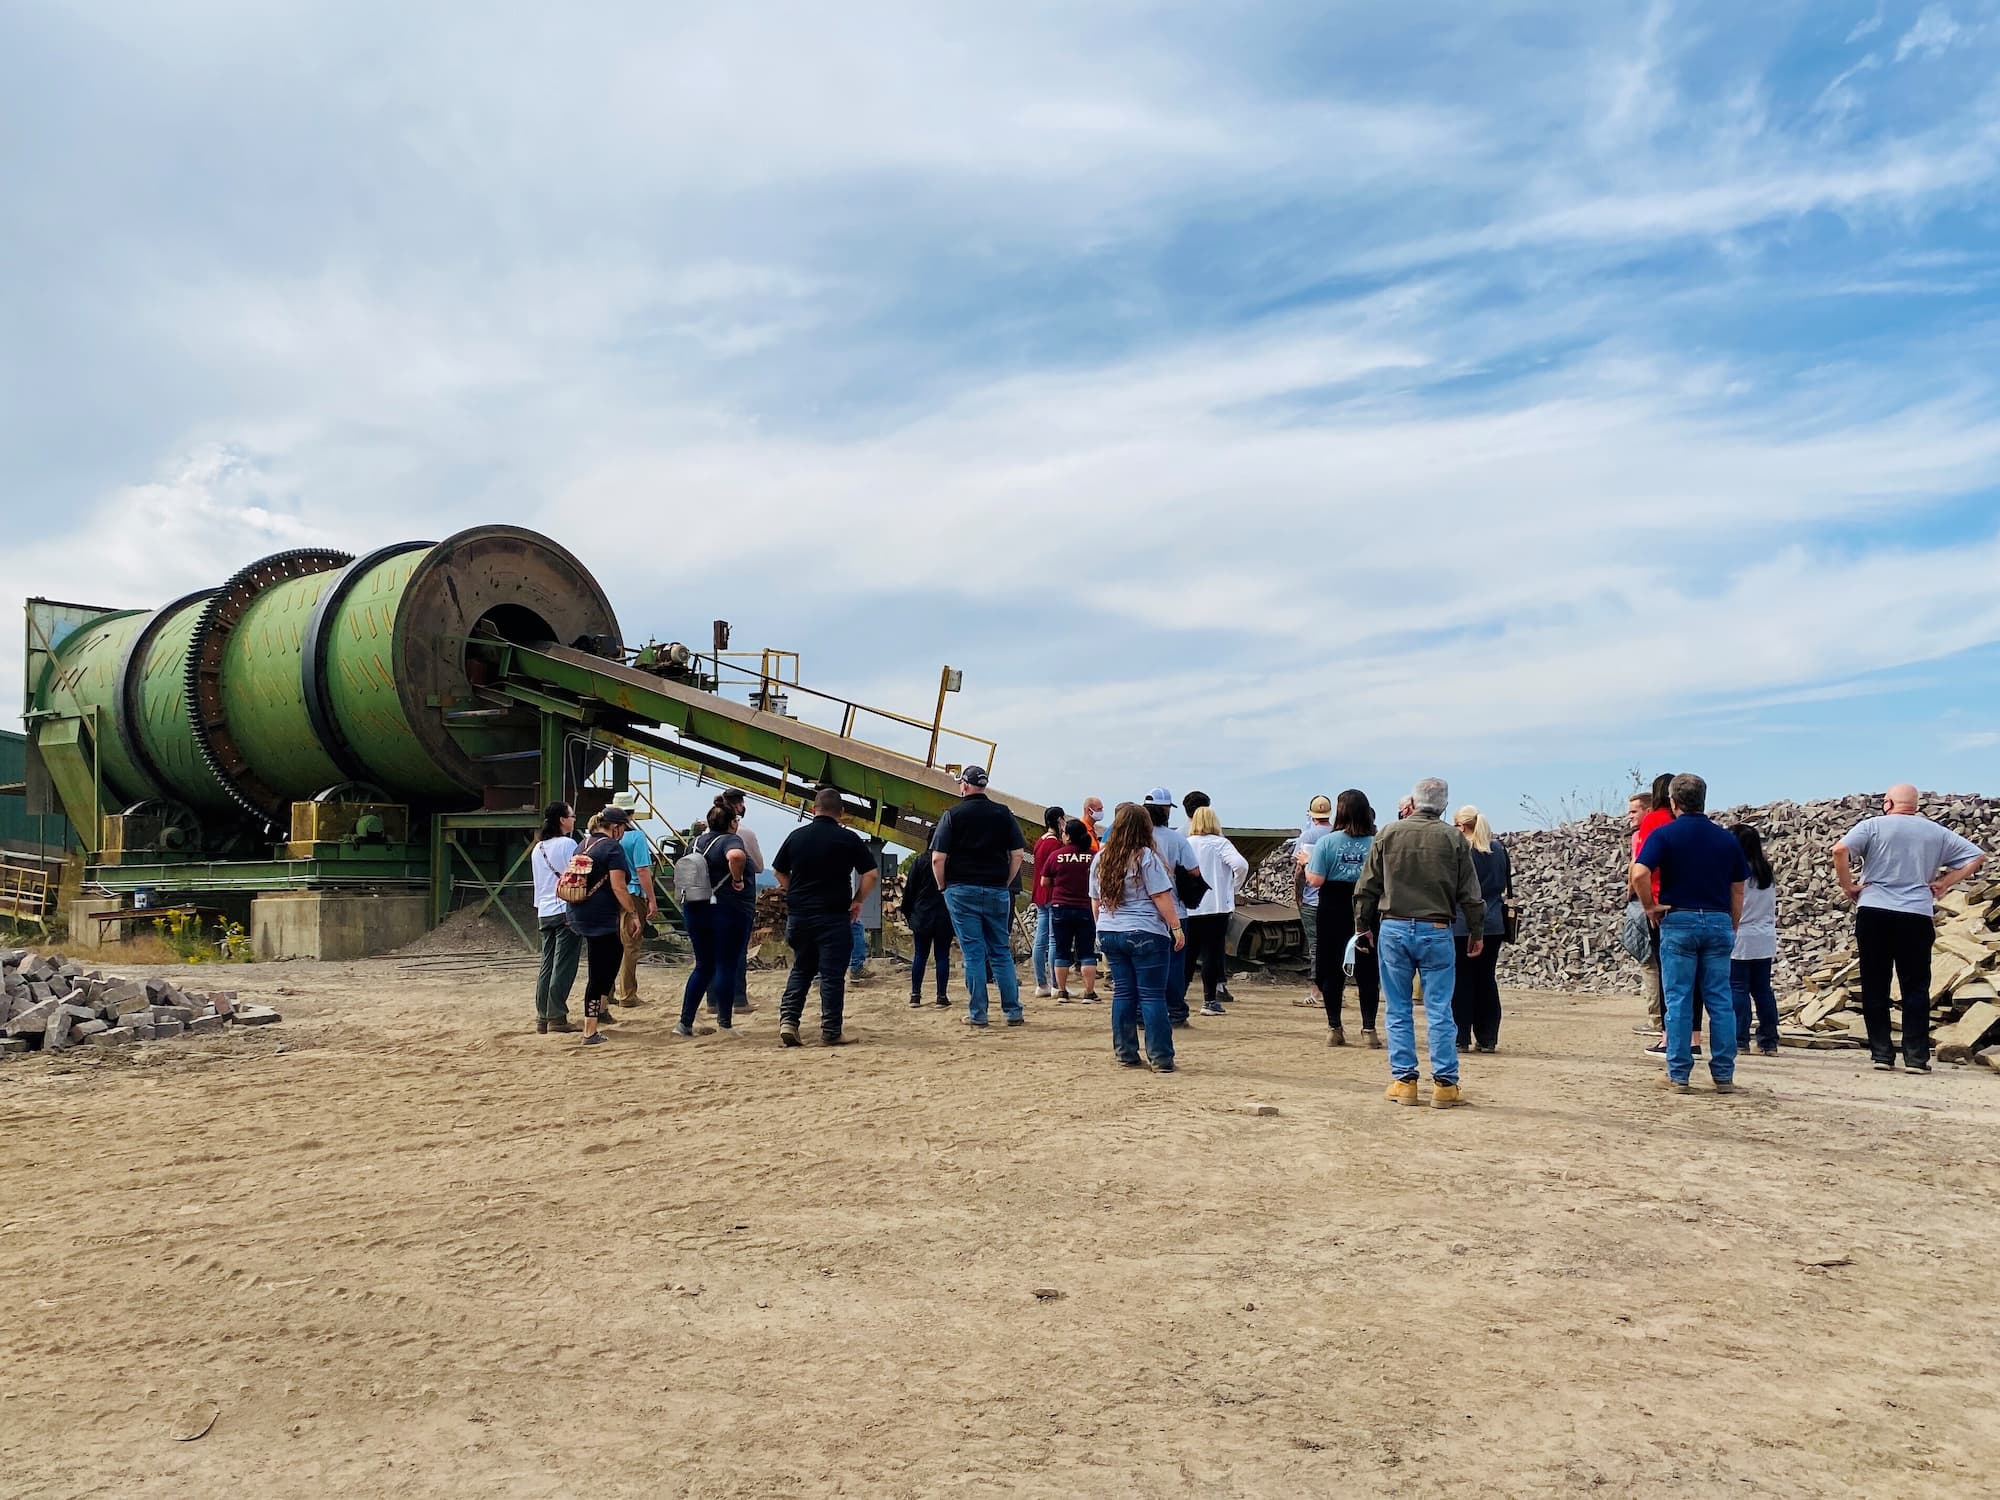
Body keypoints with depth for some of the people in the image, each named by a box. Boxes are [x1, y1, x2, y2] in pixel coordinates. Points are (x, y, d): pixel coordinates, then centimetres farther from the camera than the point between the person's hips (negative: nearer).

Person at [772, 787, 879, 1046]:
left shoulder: (796, 836, 5)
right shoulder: (848, 838, -6)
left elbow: (779, 871, 13)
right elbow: (872, 874, -7)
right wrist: (857, 901, 4)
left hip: (798, 914, 4)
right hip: (834, 916, -4)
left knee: (801, 969, 16)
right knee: (832, 974, 1)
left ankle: (788, 1019, 2)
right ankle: (831, 1032, 3)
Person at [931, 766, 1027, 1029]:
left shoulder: (952, 815, -4)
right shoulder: (1003, 814, 4)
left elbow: (937, 858, -8)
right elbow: (1018, 853, 1)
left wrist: (943, 886, 6)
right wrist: (1005, 883, 11)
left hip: (962, 891, -2)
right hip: (997, 892, 2)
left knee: (973, 953, 1)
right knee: (1001, 952, 10)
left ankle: (977, 1015, 3)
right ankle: (1013, 1012, 9)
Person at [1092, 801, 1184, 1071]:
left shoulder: (1101, 859, 9)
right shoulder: (1145, 857, -9)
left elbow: (1095, 901, 15)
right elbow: (1161, 897, -12)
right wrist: (1177, 928, -6)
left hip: (1109, 933, 6)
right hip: (1145, 934, -5)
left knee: (1123, 993, 11)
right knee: (1152, 995, -2)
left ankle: (1126, 1054, 14)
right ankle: (1160, 1058, -1)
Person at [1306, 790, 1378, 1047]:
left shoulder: (1327, 842, -9)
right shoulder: (1377, 843, -6)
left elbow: (1316, 880, -13)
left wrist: (1306, 863, 5)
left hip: (1333, 912, -1)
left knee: (1332, 971, 11)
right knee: (1367, 972, 8)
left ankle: (1334, 1029, 14)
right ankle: (1369, 1029, 7)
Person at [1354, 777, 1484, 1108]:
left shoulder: (1388, 834, 1)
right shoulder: (1453, 839, 0)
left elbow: (1366, 888, 4)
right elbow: (1470, 893, 2)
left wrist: (1363, 926, 14)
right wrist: (1477, 932, 12)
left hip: (1393, 929, 1)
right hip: (1436, 931, -1)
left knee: (1399, 1010, 7)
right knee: (1439, 1010, 3)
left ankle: (1403, 1081, 9)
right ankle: (1444, 1084, 5)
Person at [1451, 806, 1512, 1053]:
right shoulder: (1499, 849, 6)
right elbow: (1505, 884, 15)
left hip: (1461, 924, -5)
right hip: (1493, 924, 5)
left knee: (1461, 981, 2)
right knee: (1487, 980, 10)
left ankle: (1460, 1037, 3)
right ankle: (1487, 1039, 11)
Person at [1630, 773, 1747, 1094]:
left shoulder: (1664, 834, -4)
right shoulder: (1726, 838, 8)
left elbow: (1639, 874, -20)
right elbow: (1738, 890, 10)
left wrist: (1651, 907, -6)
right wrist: (1732, 929, 18)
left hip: (1679, 922, -3)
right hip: (1719, 922, 3)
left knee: (1678, 1000, 1)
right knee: (1720, 1001, 7)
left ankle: (1678, 1075, 3)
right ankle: (1724, 1075, 11)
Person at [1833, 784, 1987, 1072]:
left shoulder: (1873, 825, 0)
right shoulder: (1935, 831, 12)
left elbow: (1840, 850, -16)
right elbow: (1976, 856, 15)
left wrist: (1848, 885, -4)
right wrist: (1944, 884, 10)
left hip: (1874, 912, -2)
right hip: (1917, 916, 2)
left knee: (1875, 987, 5)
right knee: (1916, 988, 6)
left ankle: (1882, 1054, 5)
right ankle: (1916, 1056, 3)